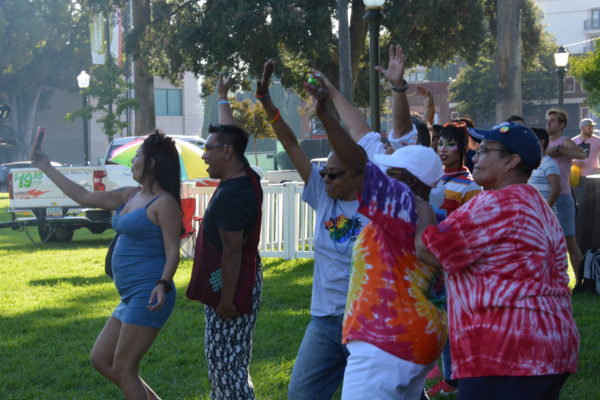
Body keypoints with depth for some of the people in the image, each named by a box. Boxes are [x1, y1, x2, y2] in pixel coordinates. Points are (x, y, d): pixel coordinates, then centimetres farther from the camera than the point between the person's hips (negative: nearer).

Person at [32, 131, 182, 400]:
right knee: (101, 360, 14)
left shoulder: (164, 203, -11)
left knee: (123, 369, -6)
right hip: (131, 297, 10)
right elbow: (83, 197, 20)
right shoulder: (129, 196, 13)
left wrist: (163, 284, -32)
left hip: (148, 296, -10)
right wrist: (46, 168, 24)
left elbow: (172, 251, -16)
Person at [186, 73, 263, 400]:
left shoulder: (231, 194, -22)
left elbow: (232, 252, -23)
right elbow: (230, 133, 24)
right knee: (222, 359, 17)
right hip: (245, 281, 10)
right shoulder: (246, 178, 7)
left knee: (226, 364, -7)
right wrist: (222, 98, 38)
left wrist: (226, 301, -21)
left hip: (231, 286, -10)